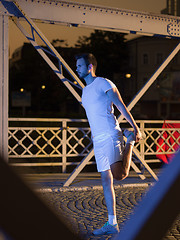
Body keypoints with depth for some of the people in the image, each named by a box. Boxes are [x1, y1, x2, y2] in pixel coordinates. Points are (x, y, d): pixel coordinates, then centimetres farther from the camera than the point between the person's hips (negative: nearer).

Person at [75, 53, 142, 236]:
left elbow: (121, 106, -7)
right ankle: (112, 224, 8)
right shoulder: (85, 91, 21)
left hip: (110, 136, -7)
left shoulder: (103, 83, -3)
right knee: (106, 181, 5)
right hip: (97, 140, 7)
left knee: (118, 175, -22)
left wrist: (135, 128, -12)